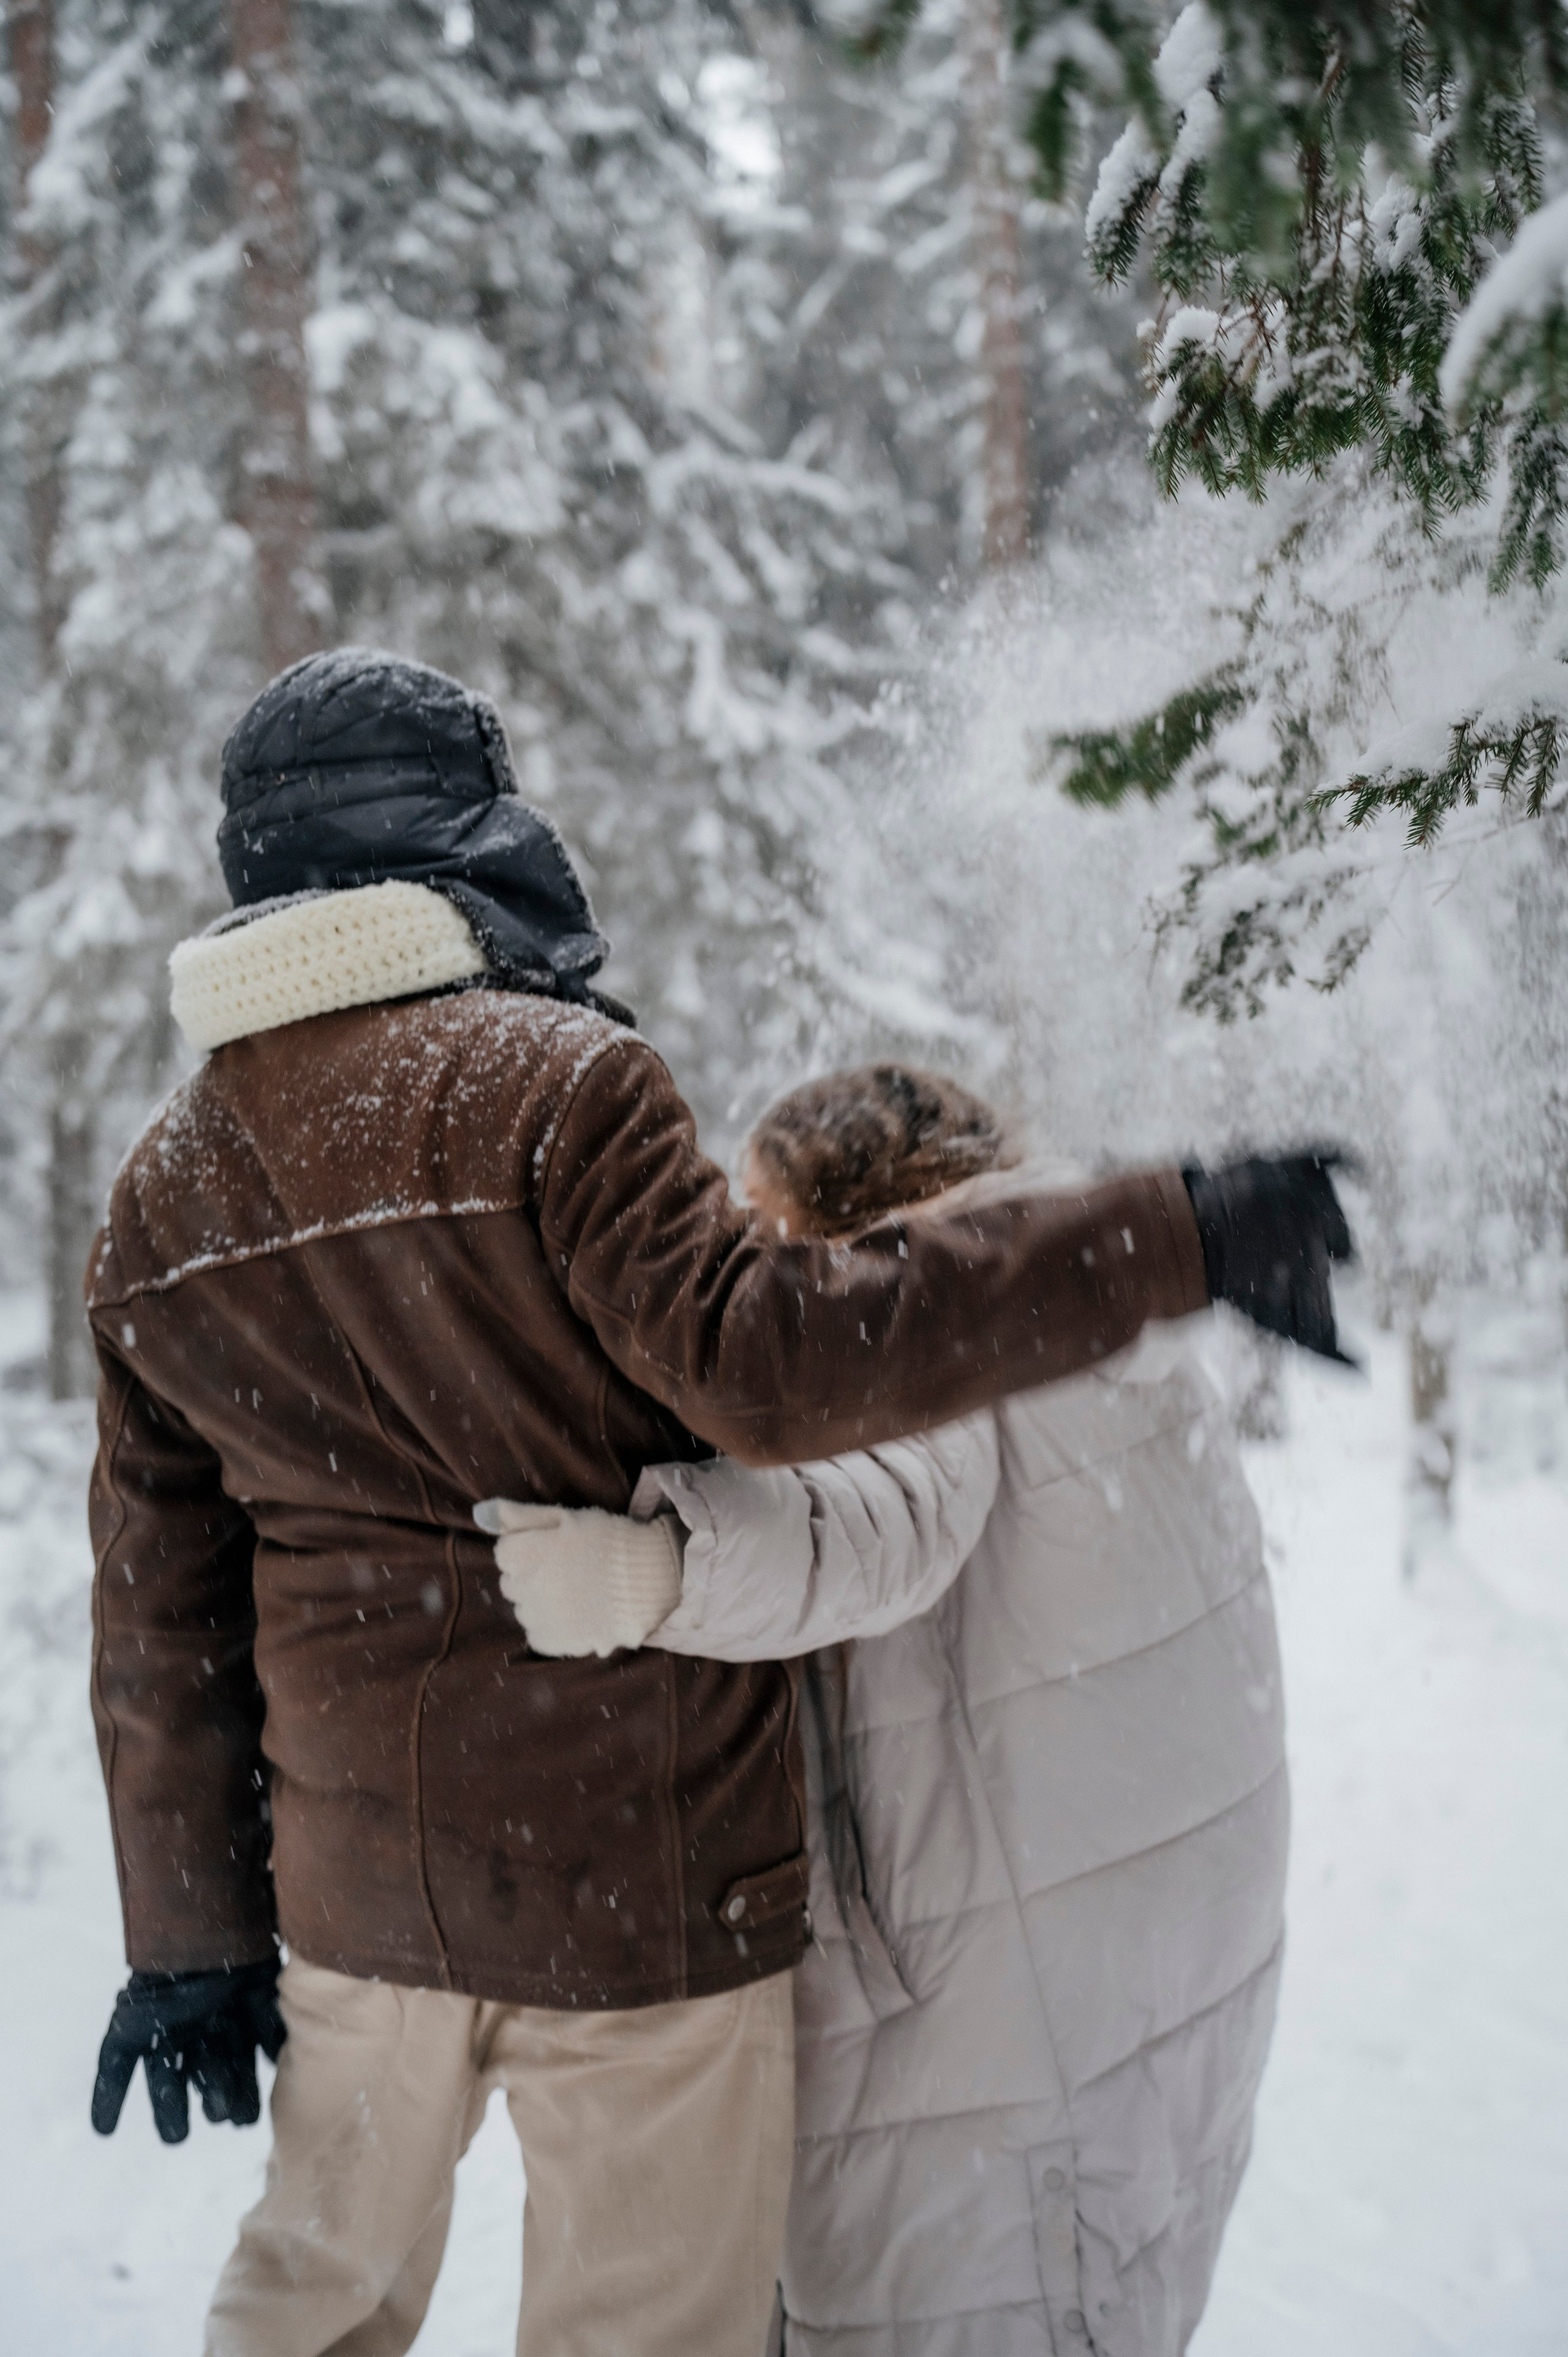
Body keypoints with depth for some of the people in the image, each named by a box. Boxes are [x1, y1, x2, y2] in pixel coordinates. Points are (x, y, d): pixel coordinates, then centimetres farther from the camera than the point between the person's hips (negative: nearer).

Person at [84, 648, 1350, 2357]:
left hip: (352, 1874, 6)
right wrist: (1174, 1245, -23)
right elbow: (769, 1361, -28)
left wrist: (190, 1933, 14)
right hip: (640, 1860, -5)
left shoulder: (161, 1191, 5)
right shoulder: (552, 1078, -14)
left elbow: (159, 1606, 8)